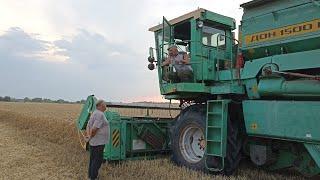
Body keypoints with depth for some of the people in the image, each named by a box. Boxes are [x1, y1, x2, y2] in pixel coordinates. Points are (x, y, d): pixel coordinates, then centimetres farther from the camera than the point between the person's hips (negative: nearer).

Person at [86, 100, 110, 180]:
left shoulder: (94, 113, 13)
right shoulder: (100, 114, -19)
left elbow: (88, 126, 12)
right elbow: (94, 129, -26)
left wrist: (88, 136, 1)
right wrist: (90, 137, -10)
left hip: (93, 142, 10)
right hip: (98, 142, -10)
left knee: (93, 160, 17)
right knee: (98, 160, -1)